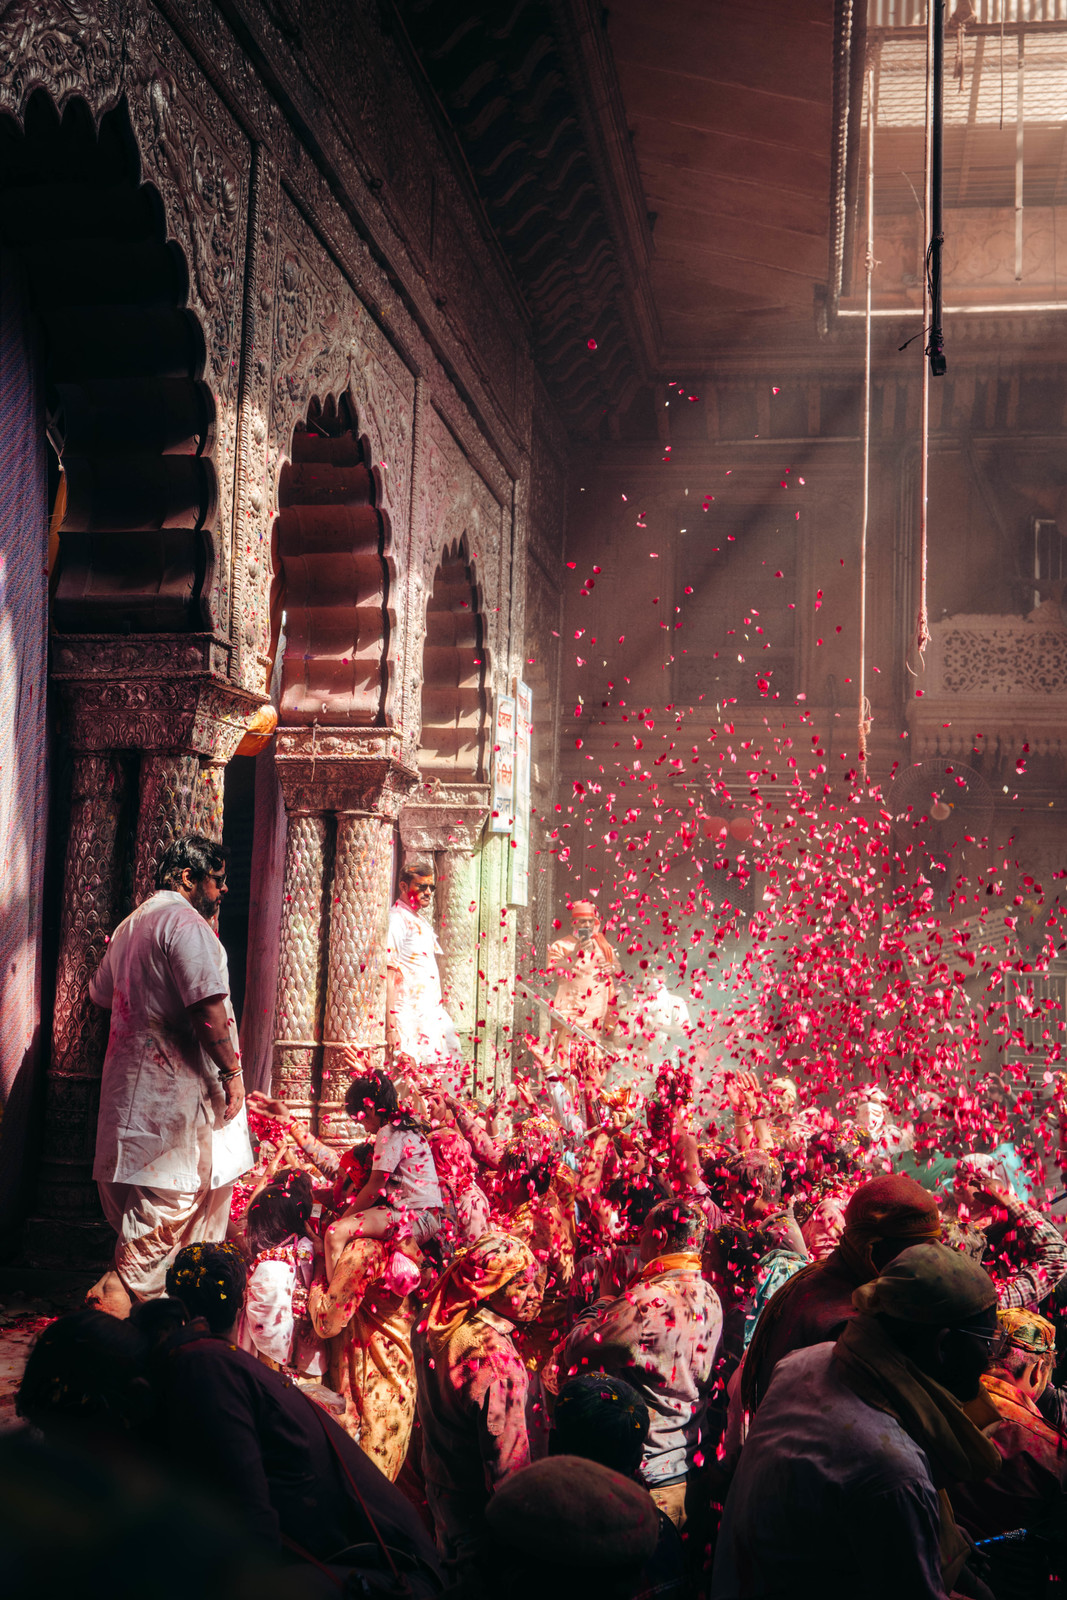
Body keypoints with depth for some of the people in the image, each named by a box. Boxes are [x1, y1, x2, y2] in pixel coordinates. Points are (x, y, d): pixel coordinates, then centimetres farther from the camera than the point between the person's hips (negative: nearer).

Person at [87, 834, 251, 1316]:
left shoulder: (131, 924, 18)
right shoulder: (186, 922, -13)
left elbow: (101, 992, 32)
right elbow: (208, 1006, -22)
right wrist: (231, 1069, -15)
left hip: (129, 1076, 10)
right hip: (177, 1083, -10)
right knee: (170, 1198, -7)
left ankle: (118, 1292, 20)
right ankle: (120, 1296, -10)